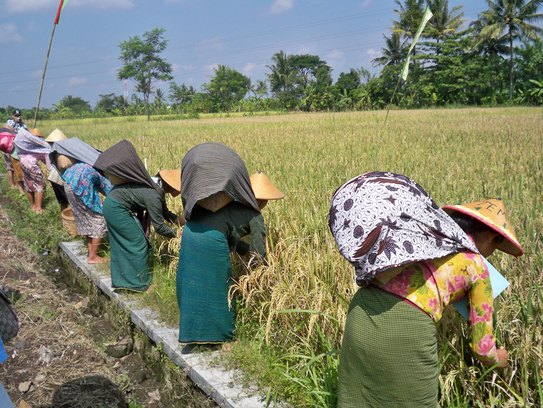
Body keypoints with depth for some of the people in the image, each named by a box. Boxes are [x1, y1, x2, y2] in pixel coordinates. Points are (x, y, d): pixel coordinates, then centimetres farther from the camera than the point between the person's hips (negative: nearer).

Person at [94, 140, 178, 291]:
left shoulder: (157, 186, 1)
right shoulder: (153, 196, -26)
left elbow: (162, 210, 17)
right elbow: (159, 226, -19)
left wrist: (175, 218, 5)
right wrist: (174, 233, -5)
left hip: (114, 203, 10)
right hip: (116, 208, -10)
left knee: (122, 243, 18)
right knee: (137, 243, -3)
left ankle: (121, 279, 29)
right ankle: (137, 282, 8)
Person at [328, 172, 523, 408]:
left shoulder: (425, 231, 21)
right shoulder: (476, 265, 9)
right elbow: (482, 348, 16)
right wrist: (498, 359, 39)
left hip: (361, 311, 5)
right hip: (406, 326, -5)